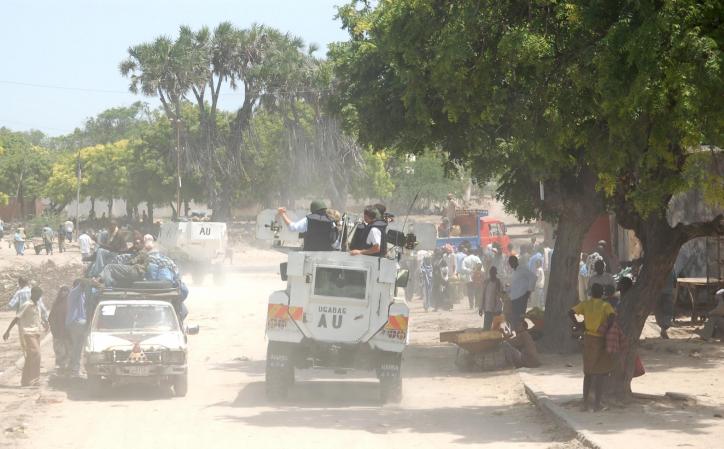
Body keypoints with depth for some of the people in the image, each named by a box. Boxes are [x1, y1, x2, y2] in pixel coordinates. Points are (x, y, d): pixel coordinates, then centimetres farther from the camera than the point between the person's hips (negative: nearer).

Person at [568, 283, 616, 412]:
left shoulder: (585, 304, 3)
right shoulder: (605, 305, -7)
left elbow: (571, 312, -7)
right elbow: (612, 315, -26)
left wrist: (577, 324, 1)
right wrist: (606, 327, -14)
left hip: (588, 339, 4)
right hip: (600, 340, -4)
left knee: (588, 373, 15)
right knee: (600, 373, 3)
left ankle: (585, 402, 14)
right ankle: (597, 404, 1)